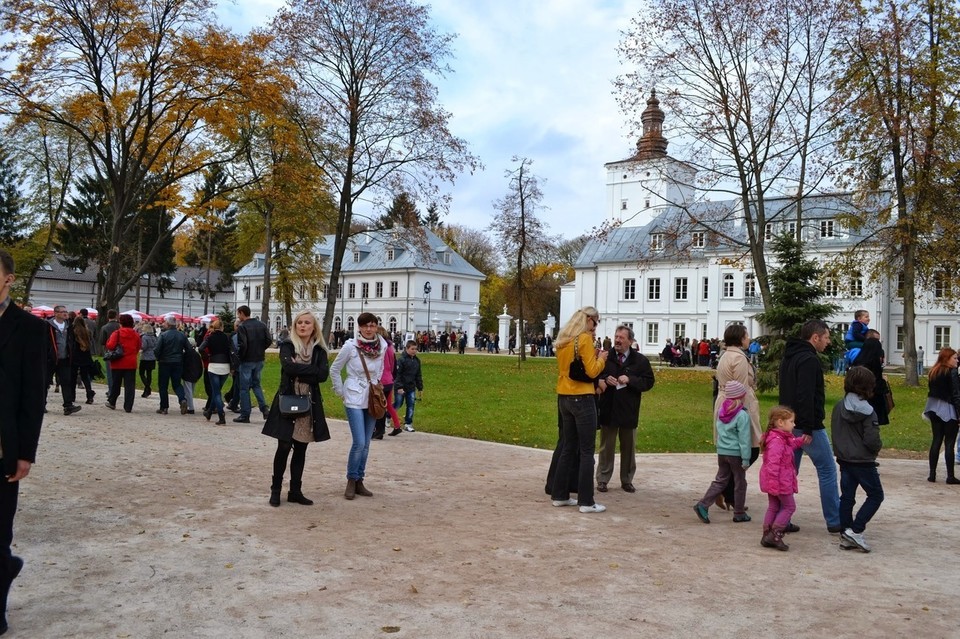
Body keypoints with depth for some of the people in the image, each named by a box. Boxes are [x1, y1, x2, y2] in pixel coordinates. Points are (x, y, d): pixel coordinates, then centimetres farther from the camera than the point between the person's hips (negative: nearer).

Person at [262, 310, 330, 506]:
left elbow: (323, 375, -9)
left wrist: (299, 371, -14)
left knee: (301, 448, 8)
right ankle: (275, 489, 13)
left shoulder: (319, 349, 6)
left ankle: (295, 491, 17)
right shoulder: (287, 345, -1)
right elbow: (289, 367, -20)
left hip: (309, 404, 3)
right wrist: (311, 369, -14)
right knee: (284, 447, -2)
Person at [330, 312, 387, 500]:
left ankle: (359, 481, 20)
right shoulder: (350, 346, -13)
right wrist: (341, 392, 0)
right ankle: (351, 481, 6)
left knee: (366, 444, 8)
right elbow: (334, 370, -1)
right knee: (359, 443, -11)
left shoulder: (382, 346, -2)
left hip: (372, 399, 4)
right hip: (355, 399, -4)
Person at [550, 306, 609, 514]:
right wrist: (601, 358, 2)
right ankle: (586, 502, 1)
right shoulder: (585, 339, -12)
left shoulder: (563, 340, 12)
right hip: (582, 399, -8)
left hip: (564, 398, 8)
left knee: (568, 448, 15)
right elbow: (592, 371, -15)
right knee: (586, 452, -1)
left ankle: (560, 495, 18)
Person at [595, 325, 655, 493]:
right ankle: (602, 479, 16)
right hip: (608, 409, 0)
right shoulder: (605, 357, 0)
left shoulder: (640, 360, -1)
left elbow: (648, 382, -5)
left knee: (629, 447, 11)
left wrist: (630, 380, -18)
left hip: (629, 410, 1)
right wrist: (604, 380, -17)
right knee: (606, 446, 8)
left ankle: (627, 480, 23)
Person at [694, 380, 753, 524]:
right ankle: (739, 513, 19)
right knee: (740, 483, 10)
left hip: (721, 451, 6)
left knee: (720, 480, 13)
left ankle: (703, 505, 1)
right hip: (736, 453, -6)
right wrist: (746, 459, -13)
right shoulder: (742, 415, -17)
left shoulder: (721, 411, 3)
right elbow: (744, 439, -16)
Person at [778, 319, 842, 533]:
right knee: (827, 471, 2)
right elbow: (806, 396, -25)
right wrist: (808, 429, -24)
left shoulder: (789, 358, 15)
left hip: (790, 425, 9)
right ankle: (835, 522, 9)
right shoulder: (809, 360, -16)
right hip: (808, 426, -9)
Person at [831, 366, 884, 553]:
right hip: (863, 461, -6)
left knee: (847, 497, 12)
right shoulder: (867, 411, -17)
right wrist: (878, 447, 2)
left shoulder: (838, 407, 1)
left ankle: (846, 537, 15)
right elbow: (872, 440, -19)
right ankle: (855, 530, -4)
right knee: (876, 495, 7)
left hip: (844, 460, 6)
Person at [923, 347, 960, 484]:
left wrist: (929, 411, 13)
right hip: (948, 409, -6)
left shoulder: (933, 372, 9)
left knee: (936, 440, 9)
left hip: (934, 408, 7)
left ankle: (932, 474, 9)